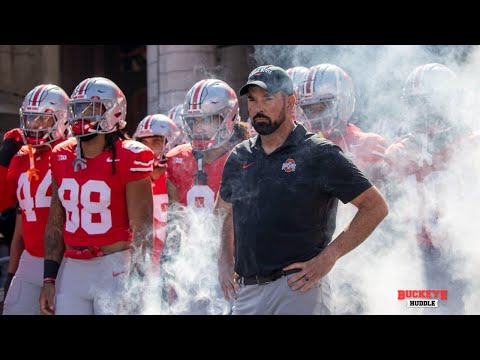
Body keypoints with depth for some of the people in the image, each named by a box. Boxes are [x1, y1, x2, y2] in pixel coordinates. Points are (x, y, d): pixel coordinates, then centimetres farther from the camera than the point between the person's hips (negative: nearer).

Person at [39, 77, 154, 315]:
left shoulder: (128, 159, -8)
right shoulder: (62, 158, 9)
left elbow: (141, 230, -8)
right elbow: (55, 224, 14)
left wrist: (135, 285, -12)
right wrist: (49, 279, 10)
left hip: (115, 269, -5)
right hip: (72, 269, 5)